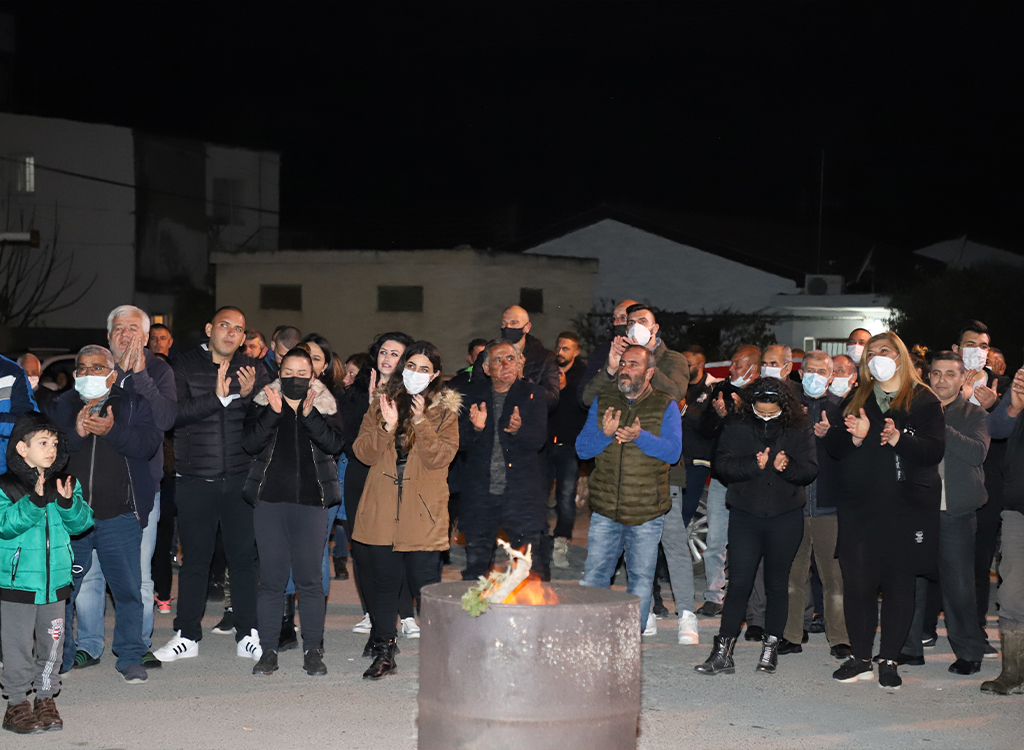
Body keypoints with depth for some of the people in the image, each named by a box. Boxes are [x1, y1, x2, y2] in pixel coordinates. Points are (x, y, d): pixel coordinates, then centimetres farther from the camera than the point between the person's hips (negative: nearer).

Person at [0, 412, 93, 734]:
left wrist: (69, 503, -17)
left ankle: (46, 698, 22)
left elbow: (81, 523, 3)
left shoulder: (67, 483, 5)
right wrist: (36, 501, -30)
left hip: (56, 580, 4)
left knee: (52, 641, 10)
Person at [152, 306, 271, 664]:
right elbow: (174, 413, -13)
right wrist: (217, 398, -22)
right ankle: (187, 635, 15)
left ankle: (247, 635, 12)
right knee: (194, 558, 5)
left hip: (241, 479, 1)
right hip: (196, 480, -1)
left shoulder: (253, 370, 8)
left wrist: (249, 394, -18)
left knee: (244, 557, 4)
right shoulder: (185, 366, 1)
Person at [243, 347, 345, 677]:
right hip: (270, 500, 0)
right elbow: (249, 442, -6)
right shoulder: (263, 403, 8)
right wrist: (274, 413, -15)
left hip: (311, 501, 0)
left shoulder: (325, 406, 8)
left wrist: (309, 415, -18)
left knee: (310, 578, 0)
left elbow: (334, 444, -8)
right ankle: (268, 651, 9)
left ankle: (312, 650, 9)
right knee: (272, 578, 1)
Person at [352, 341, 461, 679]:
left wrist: (420, 422, -19)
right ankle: (384, 654, 17)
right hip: (381, 510, 3)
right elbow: (364, 452, 2)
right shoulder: (381, 403, 11)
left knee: (425, 586, -6)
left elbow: (441, 456, -8)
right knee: (385, 582, 8)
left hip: (423, 513, -2)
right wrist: (386, 426, -14)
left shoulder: (444, 410, 5)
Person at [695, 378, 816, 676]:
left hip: (785, 519, 1)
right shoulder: (736, 428, 1)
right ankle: (722, 654, -3)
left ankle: (770, 648, 19)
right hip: (745, 516, -1)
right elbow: (723, 465, -9)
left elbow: (810, 469, -4)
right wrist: (756, 465, -23)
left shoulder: (798, 431, 2)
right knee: (739, 582, -5)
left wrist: (786, 466, -23)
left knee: (777, 584, 8)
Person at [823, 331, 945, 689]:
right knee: (858, 581, -1)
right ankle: (860, 658, 12)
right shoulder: (855, 400, 13)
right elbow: (833, 446, 7)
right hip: (859, 505, 2)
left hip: (909, 507, -2)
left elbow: (935, 449, -7)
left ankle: (889, 660, 11)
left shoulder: (924, 400, 4)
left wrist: (900, 438, -23)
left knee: (899, 583, 1)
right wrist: (854, 436, -13)